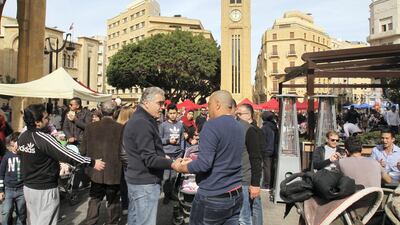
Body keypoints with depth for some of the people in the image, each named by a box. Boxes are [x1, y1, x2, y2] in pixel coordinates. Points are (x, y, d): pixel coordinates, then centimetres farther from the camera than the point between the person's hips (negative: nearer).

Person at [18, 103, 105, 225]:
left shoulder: (22, 137, 2)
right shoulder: (43, 138, -23)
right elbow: (66, 154, -24)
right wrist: (92, 162, -19)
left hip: (28, 187, 8)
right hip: (45, 189, -8)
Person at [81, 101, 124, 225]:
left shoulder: (90, 127, -7)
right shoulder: (121, 128, -16)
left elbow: (83, 151, -2)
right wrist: (121, 164, 2)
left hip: (96, 171, 3)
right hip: (114, 172, -2)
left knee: (95, 200, 20)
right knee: (113, 202, 15)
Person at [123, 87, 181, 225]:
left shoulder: (137, 119, 13)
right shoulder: (143, 123, -21)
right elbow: (149, 159, -25)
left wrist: (163, 157, 21)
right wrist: (172, 164, -31)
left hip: (137, 179, 11)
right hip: (145, 182, -11)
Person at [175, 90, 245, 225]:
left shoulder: (212, 126, -17)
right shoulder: (239, 127, 7)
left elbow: (204, 164, -23)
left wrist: (182, 167, -4)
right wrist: (193, 161, 18)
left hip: (213, 198, -7)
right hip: (236, 195, 7)